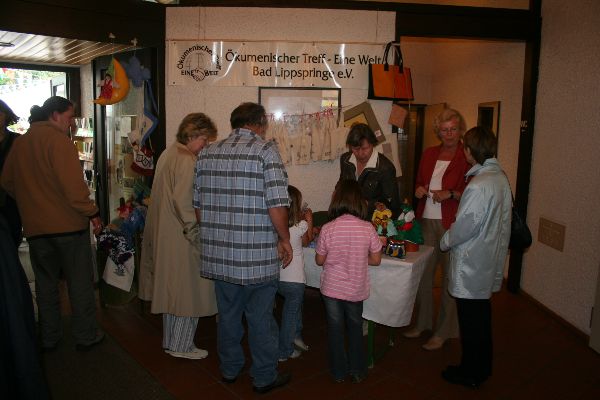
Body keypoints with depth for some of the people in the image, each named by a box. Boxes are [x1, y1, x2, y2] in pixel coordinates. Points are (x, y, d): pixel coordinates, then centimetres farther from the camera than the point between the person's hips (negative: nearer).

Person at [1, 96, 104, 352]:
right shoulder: (58, 139, -14)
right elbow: (73, 184, -21)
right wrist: (92, 213, -13)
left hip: (35, 227, 6)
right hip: (68, 224, -6)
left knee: (45, 283, 17)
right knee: (80, 282, 6)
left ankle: (49, 338, 27)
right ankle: (86, 336, 15)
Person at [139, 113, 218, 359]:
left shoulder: (167, 154, 11)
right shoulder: (188, 162, -19)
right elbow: (183, 202, -25)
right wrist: (195, 231, -16)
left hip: (163, 234, 10)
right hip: (181, 238, -10)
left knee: (171, 289, 19)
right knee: (188, 290, 4)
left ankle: (171, 340, 33)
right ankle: (180, 346, 17)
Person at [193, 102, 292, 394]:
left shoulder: (207, 154, 7)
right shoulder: (265, 151, -10)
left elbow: (198, 206, 10)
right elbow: (277, 204, -18)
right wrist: (284, 239, -4)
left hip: (219, 254, 5)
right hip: (257, 256, -5)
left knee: (228, 313, 20)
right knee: (260, 317, 10)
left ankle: (229, 369, 38)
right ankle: (264, 377, 26)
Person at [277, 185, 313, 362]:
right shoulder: (301, 225, -16)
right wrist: (309, 220, 17)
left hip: (276, 276, 5)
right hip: (293, 279, -4)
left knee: (295, 303, 28)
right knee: (291, 312, 12)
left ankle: (296, 335, 32)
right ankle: (284, 351, 24)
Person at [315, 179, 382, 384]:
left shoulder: (328, 229, -17)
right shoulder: (368, 228, -15)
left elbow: (319, 260, -6)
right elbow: (376, 260, -6)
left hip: (331, 288, -1)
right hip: (356, 289, 1)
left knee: (335, 329, 16)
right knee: (355, 328, 22)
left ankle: (339, 372, 29)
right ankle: (357, 371, 32)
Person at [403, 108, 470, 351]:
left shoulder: (467, 158, -5)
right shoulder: (429, 153, 12)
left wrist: (450, 194, -19)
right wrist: (419, 190, 2)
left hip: (452, 223, -5)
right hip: (426, 220, 6)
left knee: (450, 276, 2)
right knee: (422, 272, 12)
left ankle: (443, 331, 17)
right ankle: (422, 322, 30)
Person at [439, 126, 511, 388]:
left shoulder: (478, 186, -25)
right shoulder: (501, 177, 2)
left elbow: (464, 226, -21)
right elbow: (502, 220, 8)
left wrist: (444, 242, -3)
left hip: (471, 264, -9)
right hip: (491, 260, 9)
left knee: (470, 320, 7)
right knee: (482, 316, 21)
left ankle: (470, 374, 24)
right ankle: (483, 368, 37)